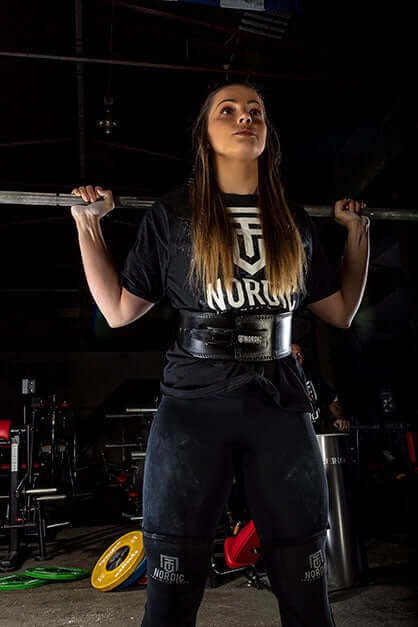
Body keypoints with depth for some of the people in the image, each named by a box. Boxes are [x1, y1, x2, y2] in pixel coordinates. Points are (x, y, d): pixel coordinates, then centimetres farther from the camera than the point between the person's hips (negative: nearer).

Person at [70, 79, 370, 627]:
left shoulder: (295, 221, 13)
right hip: (195, 401, -2)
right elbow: (119, 310, 6)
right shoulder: (171, 214, 6)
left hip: (280, 403, 3)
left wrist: (358, 231, 19)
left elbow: (341, 312, 18)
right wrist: (87, 224, 5)